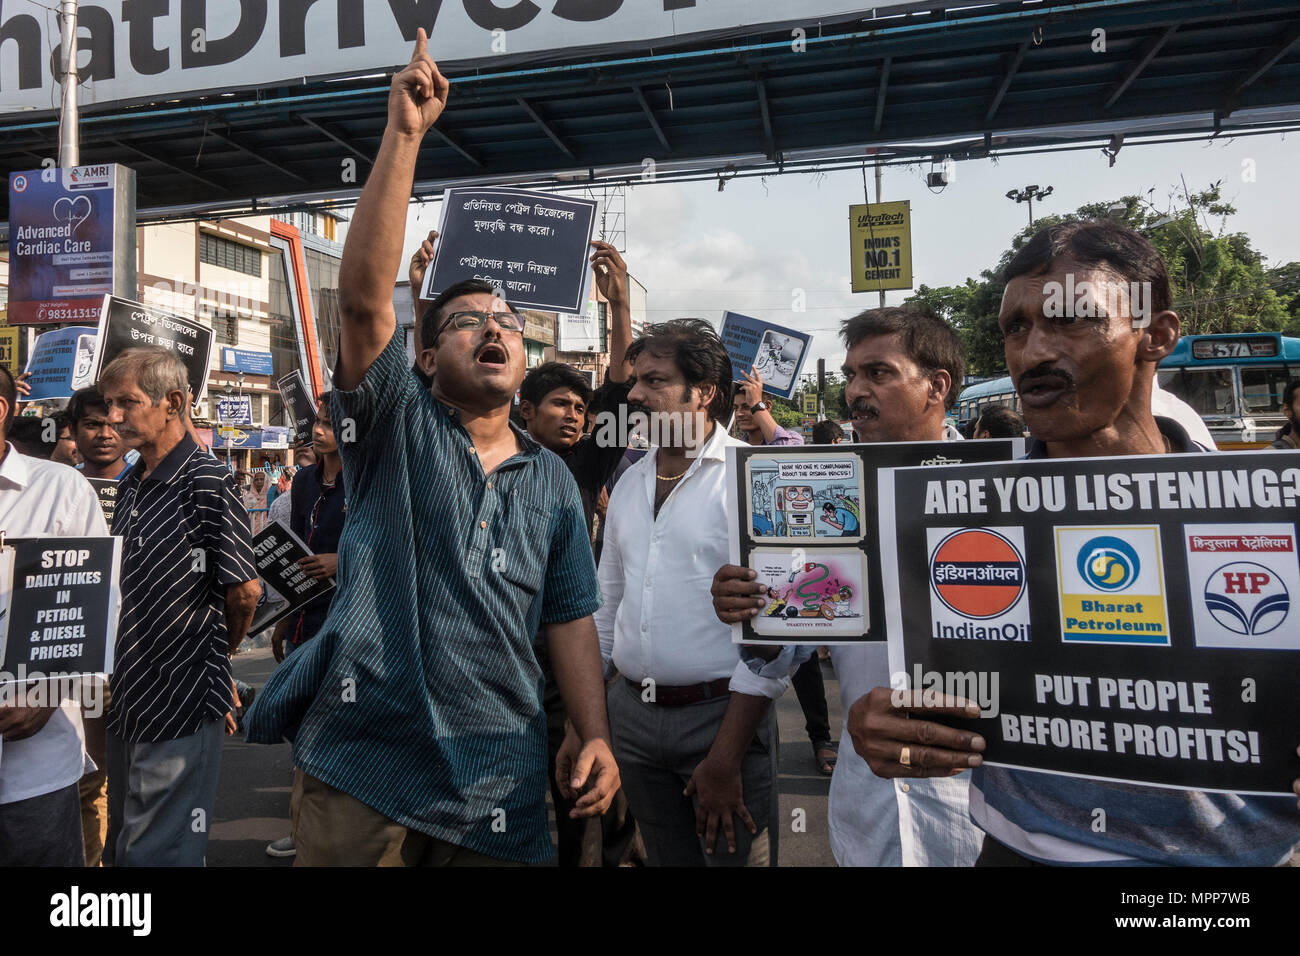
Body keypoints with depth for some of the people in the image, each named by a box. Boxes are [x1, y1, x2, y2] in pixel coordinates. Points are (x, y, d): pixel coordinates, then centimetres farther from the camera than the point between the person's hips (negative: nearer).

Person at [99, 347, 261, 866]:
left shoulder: (206, 482, -15)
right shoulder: (129, 486, 11)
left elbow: (245, 591, -15)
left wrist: (217, 653, 2)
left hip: (180, 707, -8)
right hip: (125, 703, 9)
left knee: (156, 852, 2)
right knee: (120, 847, 21)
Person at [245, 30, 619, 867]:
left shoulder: (551, 478, 8)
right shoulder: (396, 429, -2)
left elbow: (570, 620, 8)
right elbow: (364, 297, -17)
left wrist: (596, 735, -3)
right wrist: (404, 134, -22)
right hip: (362, 764, -3)